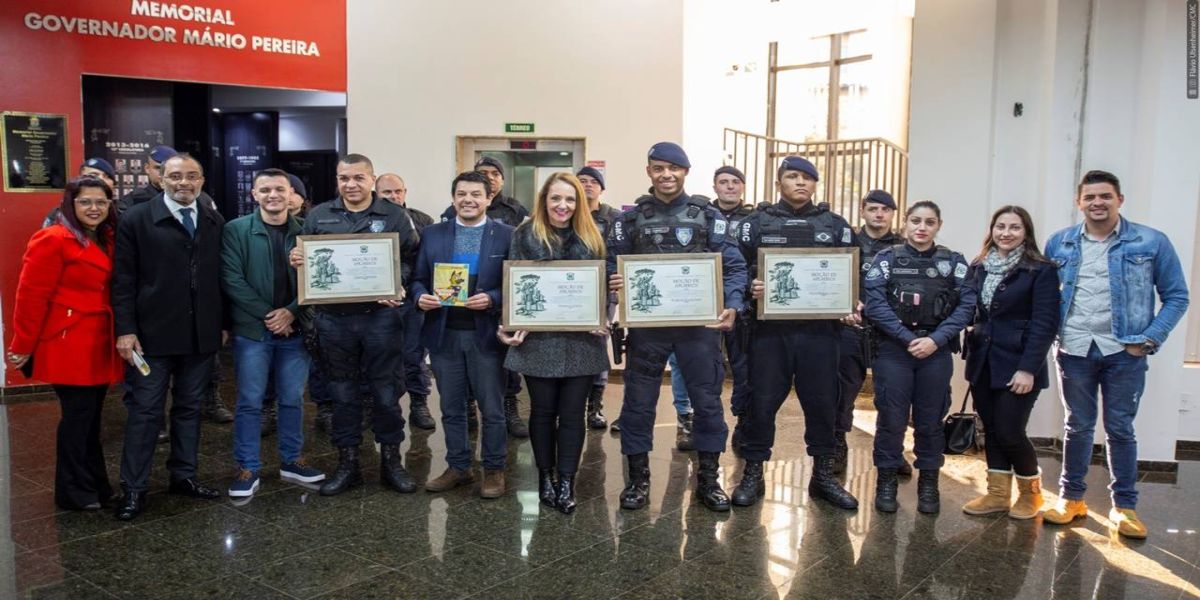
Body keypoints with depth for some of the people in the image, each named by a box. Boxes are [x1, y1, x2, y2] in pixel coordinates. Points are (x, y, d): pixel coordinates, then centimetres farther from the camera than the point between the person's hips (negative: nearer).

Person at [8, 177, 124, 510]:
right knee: (77, 416, 0)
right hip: (69, 346, -7)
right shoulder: (53, 240, -11)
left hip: (98, 345, 7)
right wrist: (24, 346, -11)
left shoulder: (107, 239, 13)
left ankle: (95, 485, 25)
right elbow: (31, 296, -13)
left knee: (90, 417, 15)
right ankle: (74, 493, 13)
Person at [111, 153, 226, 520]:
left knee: (190, 407, 13)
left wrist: (223, 324, 8)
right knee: (145, 410, 3)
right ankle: (134, 488, 12)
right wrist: (125, 330, -10)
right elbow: (124, 280, -5)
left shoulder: (215, 222, 8)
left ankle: (184, 476, 25)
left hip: (202, 333, 4)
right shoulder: (136, 220, -2)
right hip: (154, 332, -3)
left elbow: (220, 276, 9)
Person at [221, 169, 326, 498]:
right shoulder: (236, 230, -1)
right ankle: (248, 468, 14)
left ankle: (291, 461, 24)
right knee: (250, 402, 3)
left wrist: (291, 312, -10)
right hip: (252, 330, -2)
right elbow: (231, 279, -8)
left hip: (294, 329, 2)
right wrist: (267, 315, -12)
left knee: (292, 399, 11)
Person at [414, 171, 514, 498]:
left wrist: (491, 299, -21)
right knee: (451, 408, 13)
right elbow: (418, 278, 9)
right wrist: (421, 297, -12)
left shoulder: (506, 235, -3)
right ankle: (458, 467, 27)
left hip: (486, 334, -3)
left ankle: (494, 470, 21)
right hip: (444, 334, 3)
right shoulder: (433, 234, 7)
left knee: (492, 409, 7)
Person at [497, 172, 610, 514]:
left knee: (572, 413, 5)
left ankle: (566, 482, 13)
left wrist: (603, 322, -6)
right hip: (538, 339, -1)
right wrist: (514, 325, -13)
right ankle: (545, 477, 21)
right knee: (543, 411, 8)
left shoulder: (591, 238, 8)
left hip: (581, 340, 2)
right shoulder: (525, 236, 1)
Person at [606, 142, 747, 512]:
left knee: (707, 399, 6)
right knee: (638, 400, 5)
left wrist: (731, 305, -15)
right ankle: (638, 478, 20)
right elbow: (612, 264, 7)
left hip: (699, 323, 0)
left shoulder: (708, 216, 3)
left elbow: (734, 266, 0)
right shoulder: (631, 218, 6)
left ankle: (708, 478, 21)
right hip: (646, 325, 1)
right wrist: (612, 281, -16)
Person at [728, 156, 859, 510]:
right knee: (762, 401, 3)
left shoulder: (835, 225, 11)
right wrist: (751, 287, -18)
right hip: (770, 329, -1)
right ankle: (753, 474, 16)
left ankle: (823, 475, 23)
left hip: (819, 331, 2)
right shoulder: (756, 223, 7)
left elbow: (852, 273, 12)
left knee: (822, 402, 8)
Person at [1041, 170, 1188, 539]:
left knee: (1120, 429, 6)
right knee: (1078, 427, 12)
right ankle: (1072, 498, 23)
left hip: (1124, 352, -2)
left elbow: (1176, 296, 1)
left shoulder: (1151, 242, -1)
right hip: (1074, 351, 2)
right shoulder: (1059, 244, 5)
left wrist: (1150, 339, -7)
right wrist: (1049, 334, -2)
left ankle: (1124, 506, 20)